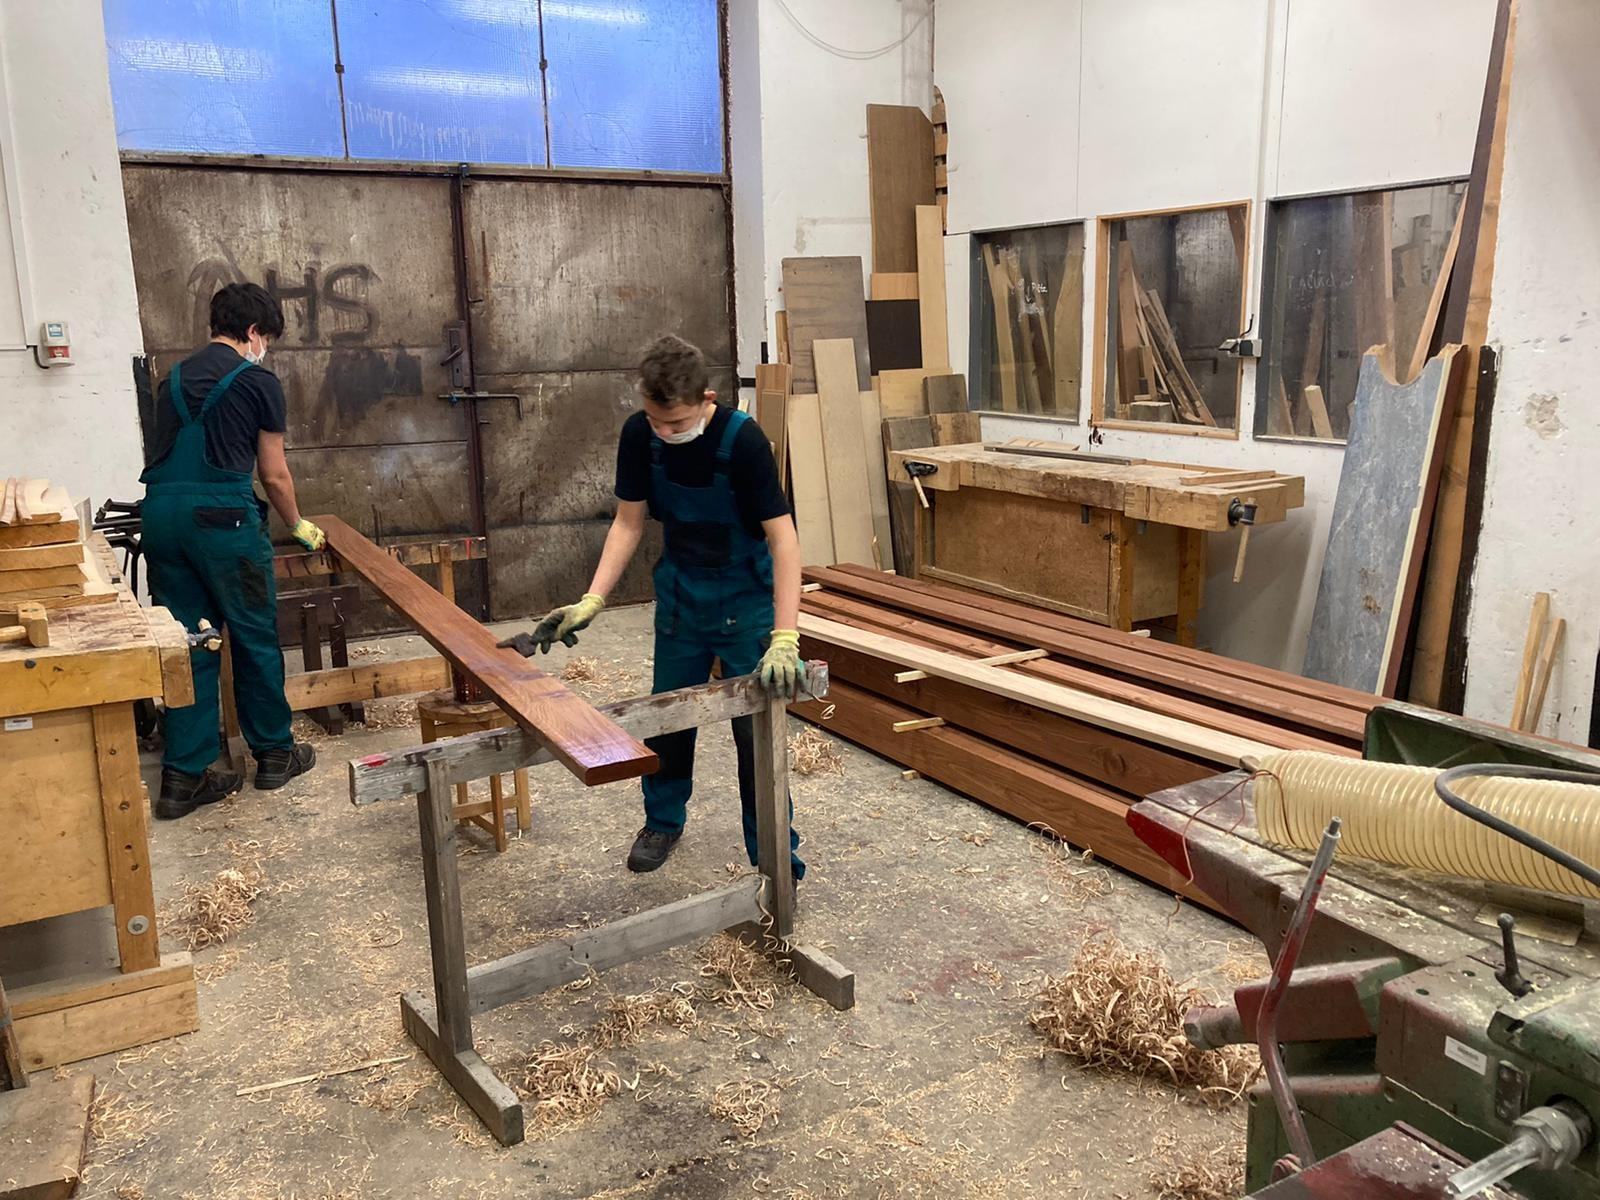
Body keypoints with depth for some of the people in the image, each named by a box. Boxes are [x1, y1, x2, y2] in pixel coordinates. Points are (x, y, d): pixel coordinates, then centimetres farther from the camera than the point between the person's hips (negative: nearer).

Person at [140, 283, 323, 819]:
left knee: (188, 644, 10)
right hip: (221, 514, -6)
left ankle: (184, 776, 11)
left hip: (160, 513, 6)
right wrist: (299, 527, 22)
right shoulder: (257, 381, 2)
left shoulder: (174, 377, 20)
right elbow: (274, 475, 6)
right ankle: (274, 754, 21)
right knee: (255, 638, 9)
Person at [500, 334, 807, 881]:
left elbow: (782, 536, -28)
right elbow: (629, 522, -3)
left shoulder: (742, 439, -26)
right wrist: (591, 601, -13)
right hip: (681, 590, 4)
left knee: (756, 725, -4)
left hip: (745, 595, -4)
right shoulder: (639, 434, -13)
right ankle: (664, 820, 38)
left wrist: (784, 640, -36)